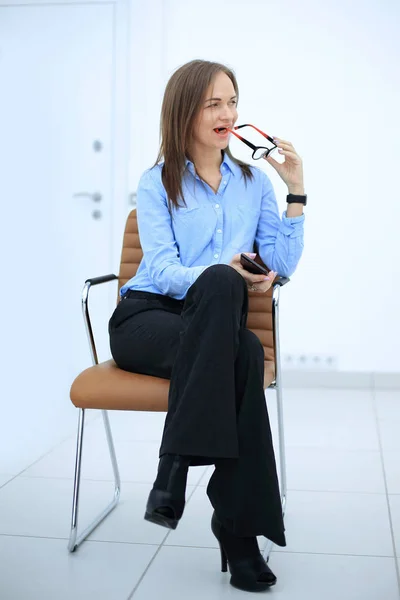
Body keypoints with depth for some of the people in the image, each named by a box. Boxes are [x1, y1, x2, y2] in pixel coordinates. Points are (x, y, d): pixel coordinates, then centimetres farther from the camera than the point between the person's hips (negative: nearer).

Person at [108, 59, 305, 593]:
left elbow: (283, 265, 5)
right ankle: (235, 523, -31)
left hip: (212, 325, 3)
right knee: (232, 318, -36)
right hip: (147, 316, -2)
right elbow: (162, 269, -8)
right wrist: (224, 276, -26)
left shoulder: (253, 181, 15)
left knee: (244, 352, -36)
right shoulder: (157, 183, 6)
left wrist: (296, 190, -2)